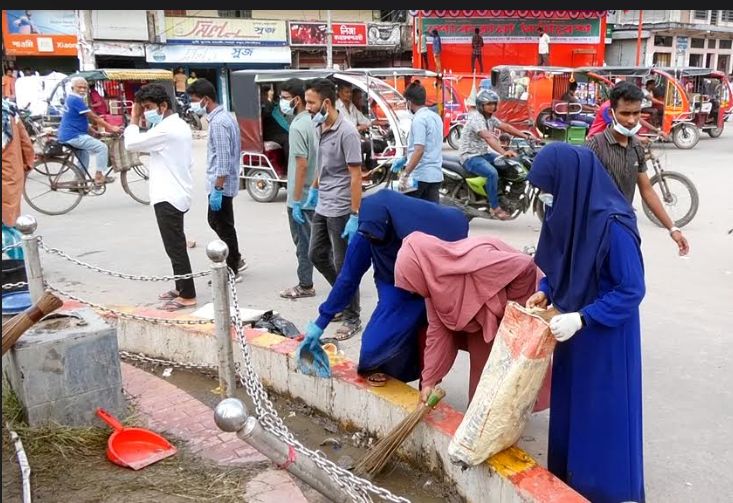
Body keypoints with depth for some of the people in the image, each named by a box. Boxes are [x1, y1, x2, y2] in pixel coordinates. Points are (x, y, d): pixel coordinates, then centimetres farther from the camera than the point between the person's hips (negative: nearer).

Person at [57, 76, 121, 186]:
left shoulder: (71, 99, 18)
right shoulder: (76, 99, -15)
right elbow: (93, 117, -18)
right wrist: (111, 128, -15)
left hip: (67, 135, 11)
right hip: (73, 136, -11)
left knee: (84, 153, 28)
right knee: (102, 147, -10)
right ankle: (99, 176, -6)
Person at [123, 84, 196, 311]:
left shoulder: (166, 130, -18)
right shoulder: (180, 126, 14)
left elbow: (131, 144, -15)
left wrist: (134, 119, -2)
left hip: (168, 197, -10)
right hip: (176, 194, 10)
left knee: (175, 248, -5)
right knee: (176, 246, 17)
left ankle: (187, 296, 1)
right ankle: (181, 287, 26)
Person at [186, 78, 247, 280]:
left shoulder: (218, 122, -20)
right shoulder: (224, 116, 11)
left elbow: (223, 160, -24)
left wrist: (217, 189, -23)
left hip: (221, 184, -10)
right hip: (222, 183, 10)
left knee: (224, 227, 0)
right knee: (215, 222, 20)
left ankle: (232, 271, 11)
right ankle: (236, 260, 28)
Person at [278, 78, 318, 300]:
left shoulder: (297, 126, -18)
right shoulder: (313, 121, 9)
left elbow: (301, 165, -22)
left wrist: (296, 201, -19)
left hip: (301, 197, -9)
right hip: (315, 194, 9)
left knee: (303, 242, 2)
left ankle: (305, 286, 13)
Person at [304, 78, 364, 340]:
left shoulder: (347, 132, -19)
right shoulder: (319, 127, 5)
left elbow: (356, 176, -19)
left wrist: (355, 216, -21)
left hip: (340, 210, -8)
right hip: (322, 207, 8)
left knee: (343, 265, 1)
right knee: (316, 255, 17)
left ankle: (352, 318, 17)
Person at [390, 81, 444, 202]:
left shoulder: (419, 120, -14)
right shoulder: (436, 117, 14)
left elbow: (419, 150, -23)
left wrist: (405, 174, -23)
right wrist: (405, 160, 26)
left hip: (419, 175, -8)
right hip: (436, 175, 8)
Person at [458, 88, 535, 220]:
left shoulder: (490, 118, 10)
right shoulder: (475, 118, -20)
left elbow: (506, 127, 3)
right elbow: (488, 137, -35)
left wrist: (525, 136, -8)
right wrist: (504, 152, -48)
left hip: (484, 153, 10)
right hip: (470, 156, -10)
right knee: (492, 173, -31)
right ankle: (494, 207, -21)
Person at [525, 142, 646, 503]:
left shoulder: (612, 225, -27)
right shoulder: (568, 211, -3)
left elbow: (631, 291, -22)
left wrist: (581, 319, -26)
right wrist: (545, 292, -4)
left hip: (606, 334, -8)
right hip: (575, 326, 8)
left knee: (603, 411, 7)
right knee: (570, 403, 19)